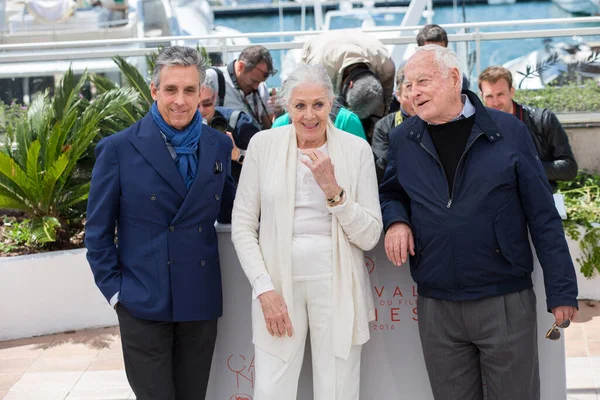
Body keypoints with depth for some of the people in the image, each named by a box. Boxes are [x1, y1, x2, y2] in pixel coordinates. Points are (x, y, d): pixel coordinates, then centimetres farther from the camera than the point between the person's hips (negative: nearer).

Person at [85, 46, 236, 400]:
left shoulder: (219, 146, 5)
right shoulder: (118, 149, -5)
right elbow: (99, 231, -1)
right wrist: (114, 290, -5)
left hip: (201, 303, 4)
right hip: (144, 304, -3)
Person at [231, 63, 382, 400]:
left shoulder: (356, 148, -1)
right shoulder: (264, 144, 0)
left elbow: (369, 237, -2)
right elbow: (242, 225, 2)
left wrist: (333, 189, -15)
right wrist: (265, 288, -7)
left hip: (337, 284, 0)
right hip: (278, 282, 0)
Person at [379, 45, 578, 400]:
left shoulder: (507, 131, -4)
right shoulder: (403, 140, 5)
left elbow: (543, 216, -2)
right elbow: (391, 193, 21)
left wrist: (562, 290, -4)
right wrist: (395, 220, -3)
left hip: (506, 302, -3)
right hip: (436, 307, 3)